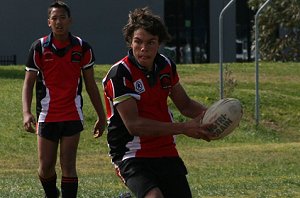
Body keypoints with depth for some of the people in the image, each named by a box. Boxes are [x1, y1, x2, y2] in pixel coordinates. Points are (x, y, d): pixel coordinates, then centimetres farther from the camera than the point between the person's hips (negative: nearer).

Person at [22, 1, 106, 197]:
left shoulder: (82, 48, 0)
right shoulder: (39, 47, -3)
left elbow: (91, 85, 8)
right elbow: (28, 83, -3)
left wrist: (101, 116, 9)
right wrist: (27, 112, -17)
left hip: (72, 115, 0)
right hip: (47, 116, 0)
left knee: (68, 165, -6)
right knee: (46, 167, 4)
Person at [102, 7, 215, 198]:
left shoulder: (166, 65, 5)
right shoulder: (120, 74, -17)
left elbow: (185, 104, 19)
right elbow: (133, 124, -23)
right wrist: (183, 128, -24)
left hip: (167, 153, 7)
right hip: (132, 157, -7)